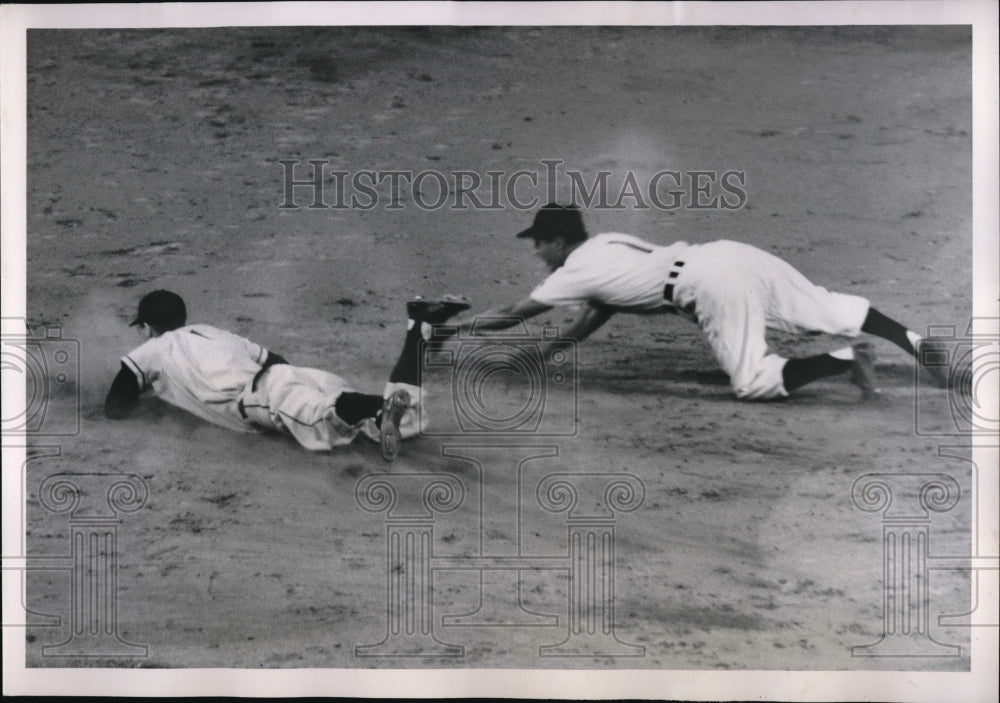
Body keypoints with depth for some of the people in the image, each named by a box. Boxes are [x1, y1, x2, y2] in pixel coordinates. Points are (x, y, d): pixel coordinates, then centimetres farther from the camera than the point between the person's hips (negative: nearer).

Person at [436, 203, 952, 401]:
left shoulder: (575, 272, 3)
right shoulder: (607, 243, 25)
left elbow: (512, 314, 10)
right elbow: (601, 309, 36)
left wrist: (451, 329, 21)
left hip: (714, 285, -8)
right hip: (731, 255, 8)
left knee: (754, 383, -5)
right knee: (825, 309, 9)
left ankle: (845, 360, -14)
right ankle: (912, 341, -1)